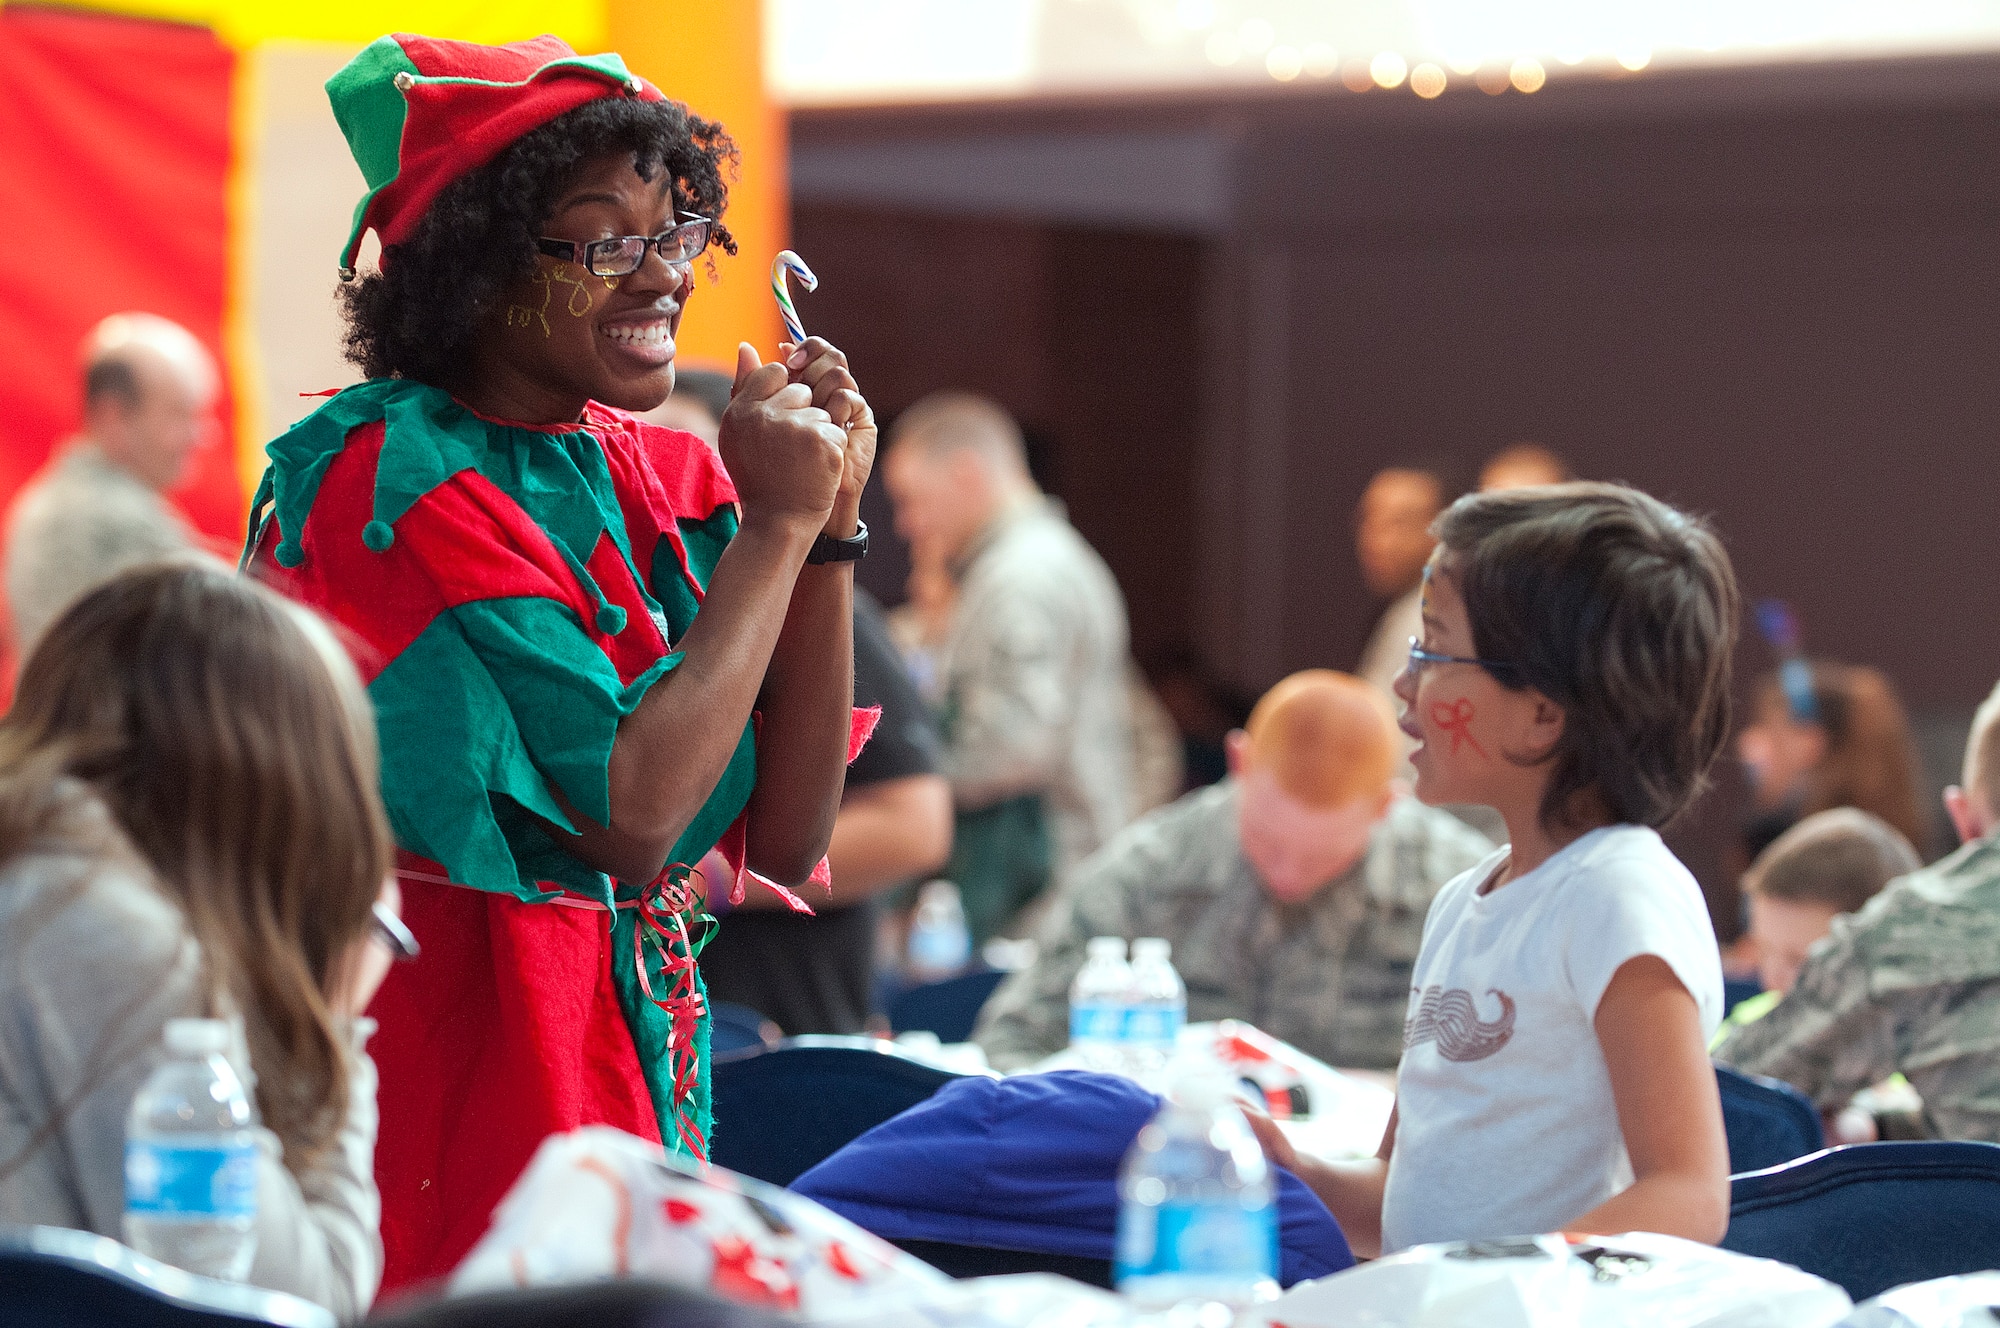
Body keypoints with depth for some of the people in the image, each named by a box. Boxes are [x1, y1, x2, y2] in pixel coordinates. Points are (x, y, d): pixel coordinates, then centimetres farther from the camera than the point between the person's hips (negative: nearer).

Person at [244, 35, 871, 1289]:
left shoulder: (667, 476, 6)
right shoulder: (389, 488, -15)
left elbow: (787, 838, 1)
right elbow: (628, 816, -23)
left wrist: (831, 523, -7)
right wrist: (774, 522, -15)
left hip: (645, 1063, 7)